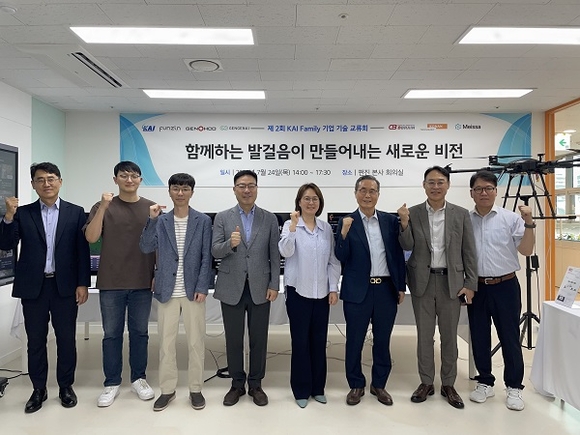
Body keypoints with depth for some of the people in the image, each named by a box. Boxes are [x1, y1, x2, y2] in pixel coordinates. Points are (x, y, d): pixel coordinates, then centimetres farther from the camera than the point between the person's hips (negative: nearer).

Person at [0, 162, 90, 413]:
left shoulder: (75, 213, 1)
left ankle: (66, 386, 25)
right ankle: (38, 389, 27)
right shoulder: (22, 213, 5)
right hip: (33, 287, 1)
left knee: (66, 339, 9)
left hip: (65, 286, -1)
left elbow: (82, 251, -1)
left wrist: (83, 284, -5)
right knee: (35, 340, 11)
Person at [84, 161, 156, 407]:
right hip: (111, 282, 0)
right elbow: (91, 237, -11)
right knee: (111, 334, 9)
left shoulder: (151, 208, 2)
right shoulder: (103, 207, 1)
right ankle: (112, 383, 22)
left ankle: (139, 379, 25)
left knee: (139, 332, 11)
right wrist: (103, 207, -20)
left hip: (142, 282, 1)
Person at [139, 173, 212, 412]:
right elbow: (145, 248, -6)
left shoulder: (203, 221, -1)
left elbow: (206, 257, -3)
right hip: (167, 291, 2)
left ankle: (195, 389, 23)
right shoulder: (161, 221, 4)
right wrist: (152, 220, -15)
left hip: (193, 290, -1)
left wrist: (202, 287, -9)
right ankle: (167, 389, 24)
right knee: (165, 343, 9)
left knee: (196, 342, 8)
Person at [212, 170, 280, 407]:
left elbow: (275, 256, 2)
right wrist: (230, 243, -24)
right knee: (233, 340, 10)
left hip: (259, 288, 0)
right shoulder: (222, 217, 2)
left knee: (258, 339, 9)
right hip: (231, 288, 0)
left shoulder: (270, 219, 3)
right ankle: (237, 384, 28)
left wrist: (274, 285, -4)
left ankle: (256, 384, 26)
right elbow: (215, 251, -4)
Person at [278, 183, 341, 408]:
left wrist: (333, 288, 3)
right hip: (298, 291, -3)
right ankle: (301, 389, 20)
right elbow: (285, 252, -21)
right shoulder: (290, 225, -4)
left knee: (319, 340, 12)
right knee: (300, 341, 5)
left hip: (322, 292, 3)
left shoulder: (326, 227, 6)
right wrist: (293, 226, -27)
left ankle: (318, 387, 27)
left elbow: (333, 260, 7)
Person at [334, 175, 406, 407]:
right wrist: (344, 233, -22)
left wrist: (401, 287, 6)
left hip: (386, 289, 2)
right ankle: (356, 385, 26)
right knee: (354, 340, 8)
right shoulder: (347, 222, -2)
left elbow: (398, 255, 8)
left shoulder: (390, 220, 5)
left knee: (382, 340, 14)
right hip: (358, 291, -2)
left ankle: (379, 385, 31)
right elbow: (341, 257, -6)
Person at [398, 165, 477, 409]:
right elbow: (407, 247, -4)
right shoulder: (412, 213, -1)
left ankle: (448, 385, 26)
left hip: (451, 282, 0)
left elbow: (469, 252, 2)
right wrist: (404, 224, -21)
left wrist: (470, 284, -1)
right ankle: (426, 383, 24)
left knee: (449, 336, 11)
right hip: (423, 282, 0)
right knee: (424, 335, 10)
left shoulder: (461, 214, 1)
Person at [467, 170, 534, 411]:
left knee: (509, 338, 6)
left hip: (505, 286, -2)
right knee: (479, 337, 11)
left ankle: (514, 387, 22)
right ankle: (485, 382, 27)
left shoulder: (510, 218, -3)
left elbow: (526, 250, -6)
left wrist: (529, 223, -17)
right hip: (476, 287, 2)